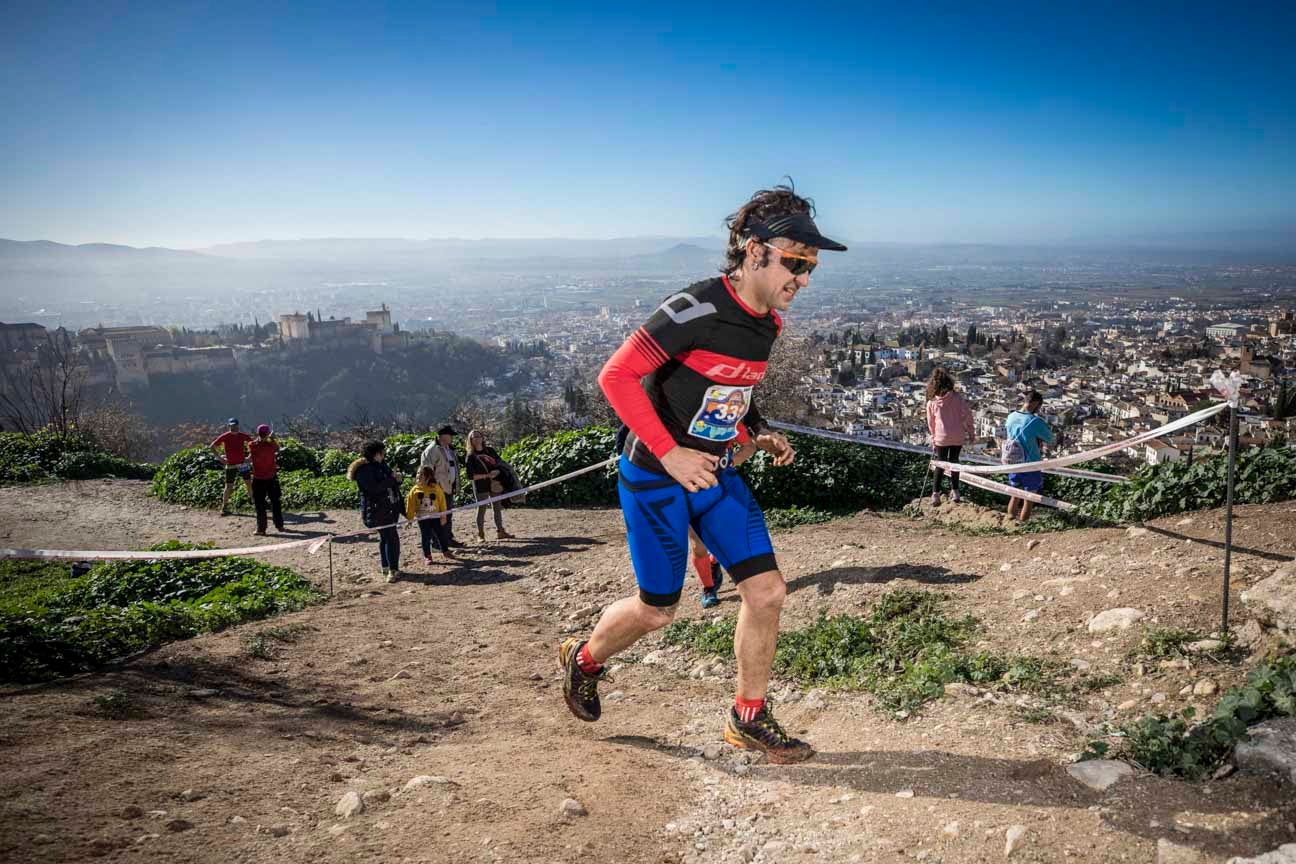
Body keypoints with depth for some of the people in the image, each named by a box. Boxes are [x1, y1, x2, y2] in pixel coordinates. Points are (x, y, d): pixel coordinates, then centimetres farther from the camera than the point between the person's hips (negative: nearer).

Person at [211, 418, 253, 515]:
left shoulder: (243, 436, -1)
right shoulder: (224, 436, -6)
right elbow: (213, 446, 1)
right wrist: (219, 457, -4)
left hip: (242, 464, 2)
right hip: (230, 465, -2)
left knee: (249, 483, 2)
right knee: (228, 487, 2)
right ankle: (224, 507, 12)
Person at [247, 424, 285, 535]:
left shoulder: (252, 445, -12)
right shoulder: (271, 445, -10)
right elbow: (277, 447, 12)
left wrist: (259, 438, 20)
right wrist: (272, 438, 25)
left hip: (258, 480, -1)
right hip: (271, 478, 1)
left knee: (260, 505, 5)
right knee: (276, 503, 13)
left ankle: (261, 528, 4)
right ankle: (279, 526, 17)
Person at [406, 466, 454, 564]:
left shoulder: (436, 488, -7)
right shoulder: (415, 490, -6)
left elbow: (442, 502, -2)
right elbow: (410, 505, -2)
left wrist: (443, 516, -1)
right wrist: (410, 518, -3)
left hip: (436, 517, 0)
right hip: (422, 518, 0)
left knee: (442, 534, 8)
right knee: (425, 537, 4)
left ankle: (445, 551, 28)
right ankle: (427, 556, 14)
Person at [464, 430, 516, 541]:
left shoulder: (490, 450, 5)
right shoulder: (470, 456, -6)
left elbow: (500, 462, 9)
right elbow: (470, 475, -11)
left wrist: (497, 471, -12)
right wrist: (486, 475, -18)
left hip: (495, 484, 4)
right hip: (481, 487, -4)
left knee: (497, 508, 9)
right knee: (481, 509, 2)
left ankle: (500, 531, 18)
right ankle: (480, 534, 11)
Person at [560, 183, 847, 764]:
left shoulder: (769, 322, 2)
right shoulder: (696, 309, -24)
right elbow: (616, 376, -24)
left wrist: (759, 432, 4)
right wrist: (669, 453, -26)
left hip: (715, 473, 7)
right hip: (656, 474, -7)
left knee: (767, 591, 0)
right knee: (658, 610, 5)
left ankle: (749, 718, 18)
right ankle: (585, 658, 37)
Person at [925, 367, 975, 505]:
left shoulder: (931, 402, -5)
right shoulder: (957, 397, -8)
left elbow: (931, 423, 4)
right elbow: (968, 415, -5)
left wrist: (933, 438, 18)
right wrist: (971, 432, 7)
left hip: (941, 437, 0)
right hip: (958, 436, 0)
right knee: (954, 461, 17)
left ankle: (936, 494, 10)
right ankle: (954, 491, 19)